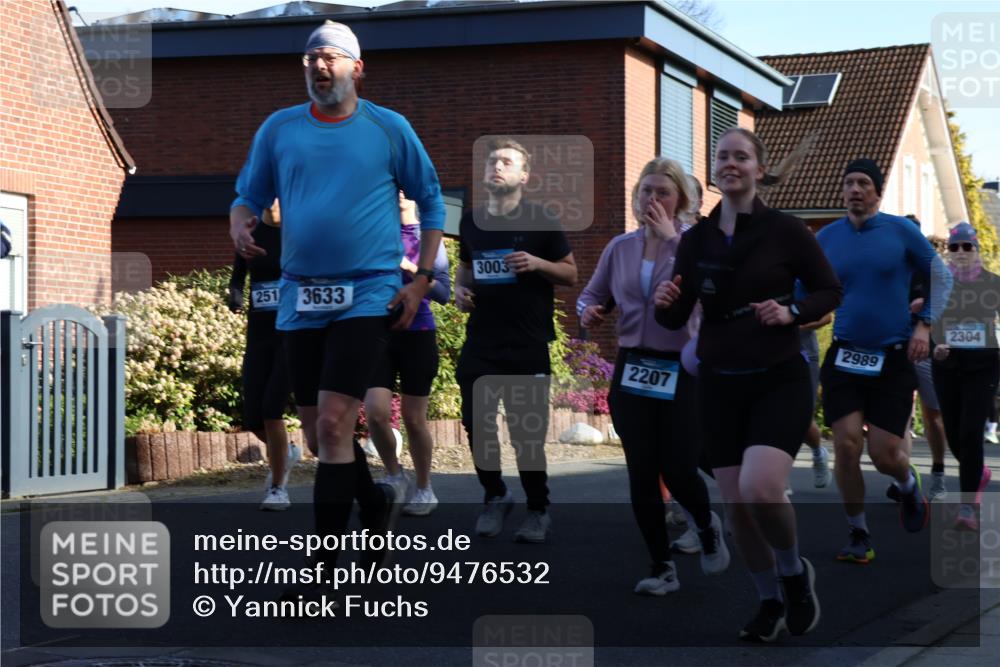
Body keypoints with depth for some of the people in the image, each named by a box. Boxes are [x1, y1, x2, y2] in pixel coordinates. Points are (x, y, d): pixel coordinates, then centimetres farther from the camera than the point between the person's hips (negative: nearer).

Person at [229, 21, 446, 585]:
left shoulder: (389, 128, 1)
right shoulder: (279, 129, 9)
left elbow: (431, 201, 8)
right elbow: (249, 196, 15)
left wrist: (422, 279, 0)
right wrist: (239, 224, -9)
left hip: (367, 296, -4)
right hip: (300, 297, 4)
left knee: (333, 424, -16)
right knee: (319, 436, 10)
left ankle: (326, 574, -10)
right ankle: (377, 504, 40)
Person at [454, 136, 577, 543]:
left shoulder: (540, 221, -3)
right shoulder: (471, 221, 9)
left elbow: (571, 274, 0)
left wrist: (537, 263, -17)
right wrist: (460, 288, 3)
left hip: (528, 345, -4)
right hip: (480, 343, 4)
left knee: (526, 431, 0)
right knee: (475, 425, 3)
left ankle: (538, 510, 16)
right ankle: (494, 497, 24)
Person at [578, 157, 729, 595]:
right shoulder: (620, 248, 8)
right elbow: (591, 293, 17)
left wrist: (671, 238, -24)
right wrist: (588, 311, -5)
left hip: (681, 371, -4)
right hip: (632, 371, 4)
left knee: (678, 471, -3)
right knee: (642, 475, 2)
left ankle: (707, 526, 31)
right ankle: (662, 567, 16)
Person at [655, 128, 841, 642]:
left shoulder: (786, 230, -7)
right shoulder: (696, 239, 3)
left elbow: (830, 291, 3)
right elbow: (676, 320, 7)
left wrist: (792, 312, -16)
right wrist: (665, 303, -15)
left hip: (779, 381, -4)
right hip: (718, 385, 4)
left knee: (761, 489, -23)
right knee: (735, 504, 4)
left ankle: (794, 572, 7)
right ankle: (770, 602, 26)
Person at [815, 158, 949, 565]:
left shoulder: (900, 231, -3)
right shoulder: (826, 238, 2)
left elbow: (939, 278, 5)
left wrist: (924, 324, -5)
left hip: (893, 359, -2)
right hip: (844, 358, 2)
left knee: (884, 453, -5)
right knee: (846, 444, -10)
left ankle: (908, 486, 34)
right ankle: (858, 536, 8)